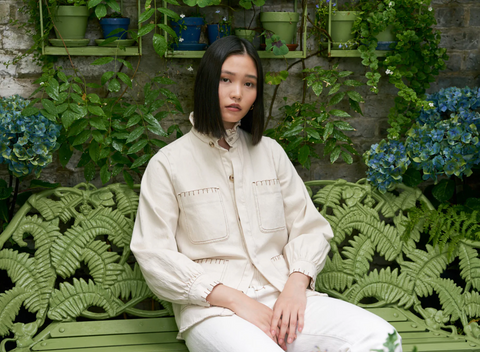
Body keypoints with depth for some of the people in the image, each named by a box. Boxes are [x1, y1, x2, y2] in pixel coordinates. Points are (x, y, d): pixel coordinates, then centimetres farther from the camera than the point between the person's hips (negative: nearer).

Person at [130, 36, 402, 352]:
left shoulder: (270, 152, 18)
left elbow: (310, 227, 13)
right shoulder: (168, 164, 5)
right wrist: (234, 300, -14)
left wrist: (296, 286, -8)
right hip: (212, 308, -4)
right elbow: (155, 255, -4)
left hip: (283, 294, 5)